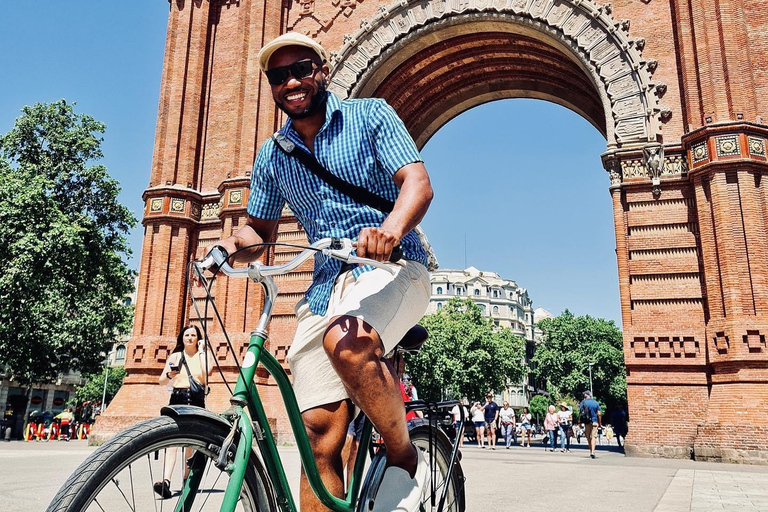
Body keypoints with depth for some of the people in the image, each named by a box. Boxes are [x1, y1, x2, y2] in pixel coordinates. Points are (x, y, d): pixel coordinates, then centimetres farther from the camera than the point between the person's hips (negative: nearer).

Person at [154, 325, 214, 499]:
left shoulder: (202, 355, 9)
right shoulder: (175, 356, 12)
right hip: (177, 398, 0)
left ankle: (187, 478, 21)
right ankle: (166, 481, -32)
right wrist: (169, 375, -12)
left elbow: (208, 370, -13)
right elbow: (161, 381, 10)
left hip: (196, 399, 1)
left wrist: (201, 351, -7)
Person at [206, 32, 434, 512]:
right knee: (320, 430, -7)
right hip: (327, 285, 4)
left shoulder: (370, 114, 3)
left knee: (347, 340, -36)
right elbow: (260, 227, 21)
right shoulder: (273, 155, 14)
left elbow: (418, 181, -10)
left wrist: (391, 228, -31)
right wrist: (236, 243, -4)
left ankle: (406, 460, -13)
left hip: (392, 267, -4)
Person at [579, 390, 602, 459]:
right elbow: (599, 414, 0)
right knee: (593, 437, -3)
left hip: (586, 422, 0)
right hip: (594, 422, 0)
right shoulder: (596, 402, 2)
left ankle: (591, 451, 21)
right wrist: (600, 423, 8)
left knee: (588, 437, 13)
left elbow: (580, 413, -6)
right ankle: (592, 451, -19)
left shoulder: (583, 402, -2)